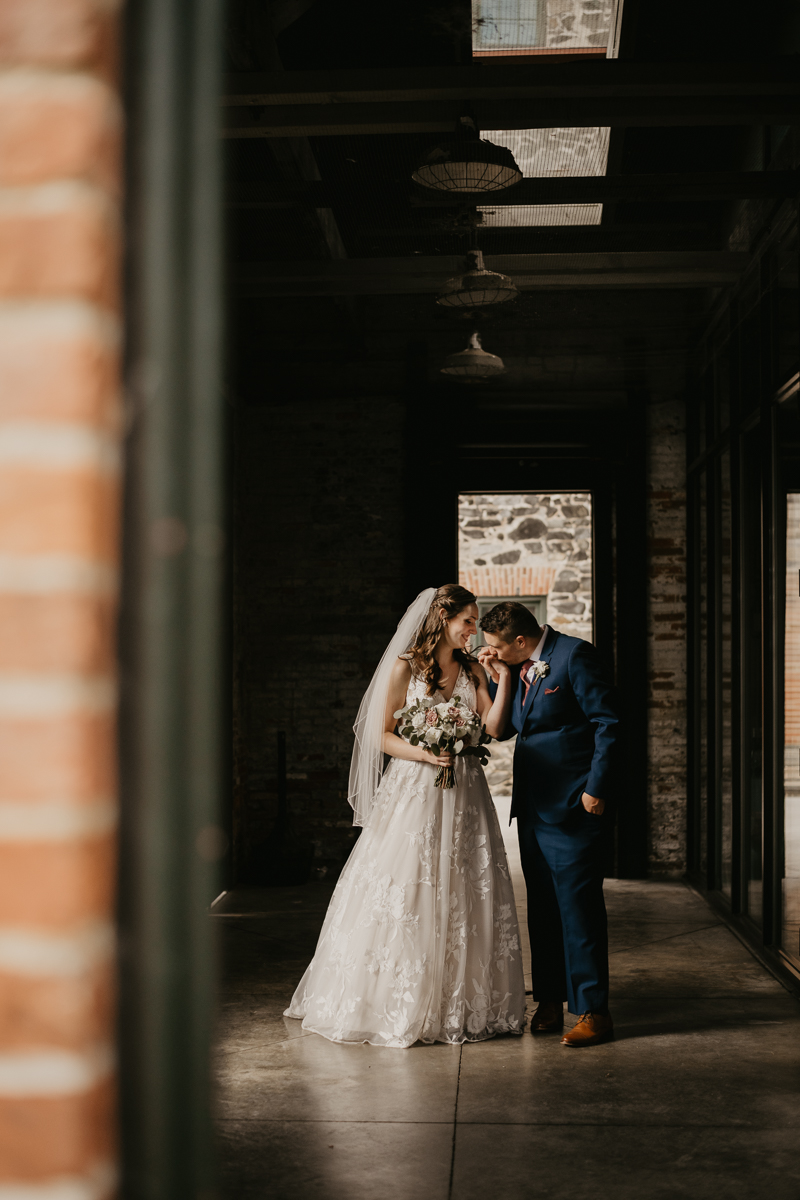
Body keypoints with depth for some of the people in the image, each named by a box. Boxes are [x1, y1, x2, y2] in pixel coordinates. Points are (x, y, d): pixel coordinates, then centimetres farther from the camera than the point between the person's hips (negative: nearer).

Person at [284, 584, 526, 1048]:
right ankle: (402, 1006, 6)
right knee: (407, 898, -4)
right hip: (415, 791, -5)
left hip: (464, 796, 5)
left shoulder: (473, 669, 11)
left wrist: (505, 675, -4)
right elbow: (382, 736, -4)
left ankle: (463, 1007, 14)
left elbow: (492, 727, -1)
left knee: (465, 899, 4)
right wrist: (425, 754, -18)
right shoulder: (405, 667, -2)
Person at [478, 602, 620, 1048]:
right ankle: (550, 1003, 22)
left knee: (578, 906, -6)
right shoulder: (519, 667, 12)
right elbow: (504, 727, 14)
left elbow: (608, 723, -15)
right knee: (543, 907, 13)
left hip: (576, 807, -8)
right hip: (534, 806, 8)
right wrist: (499, 678, 3)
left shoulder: (576, 655, -12)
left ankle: (593, 1011, 0)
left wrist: (596, 789, -18)